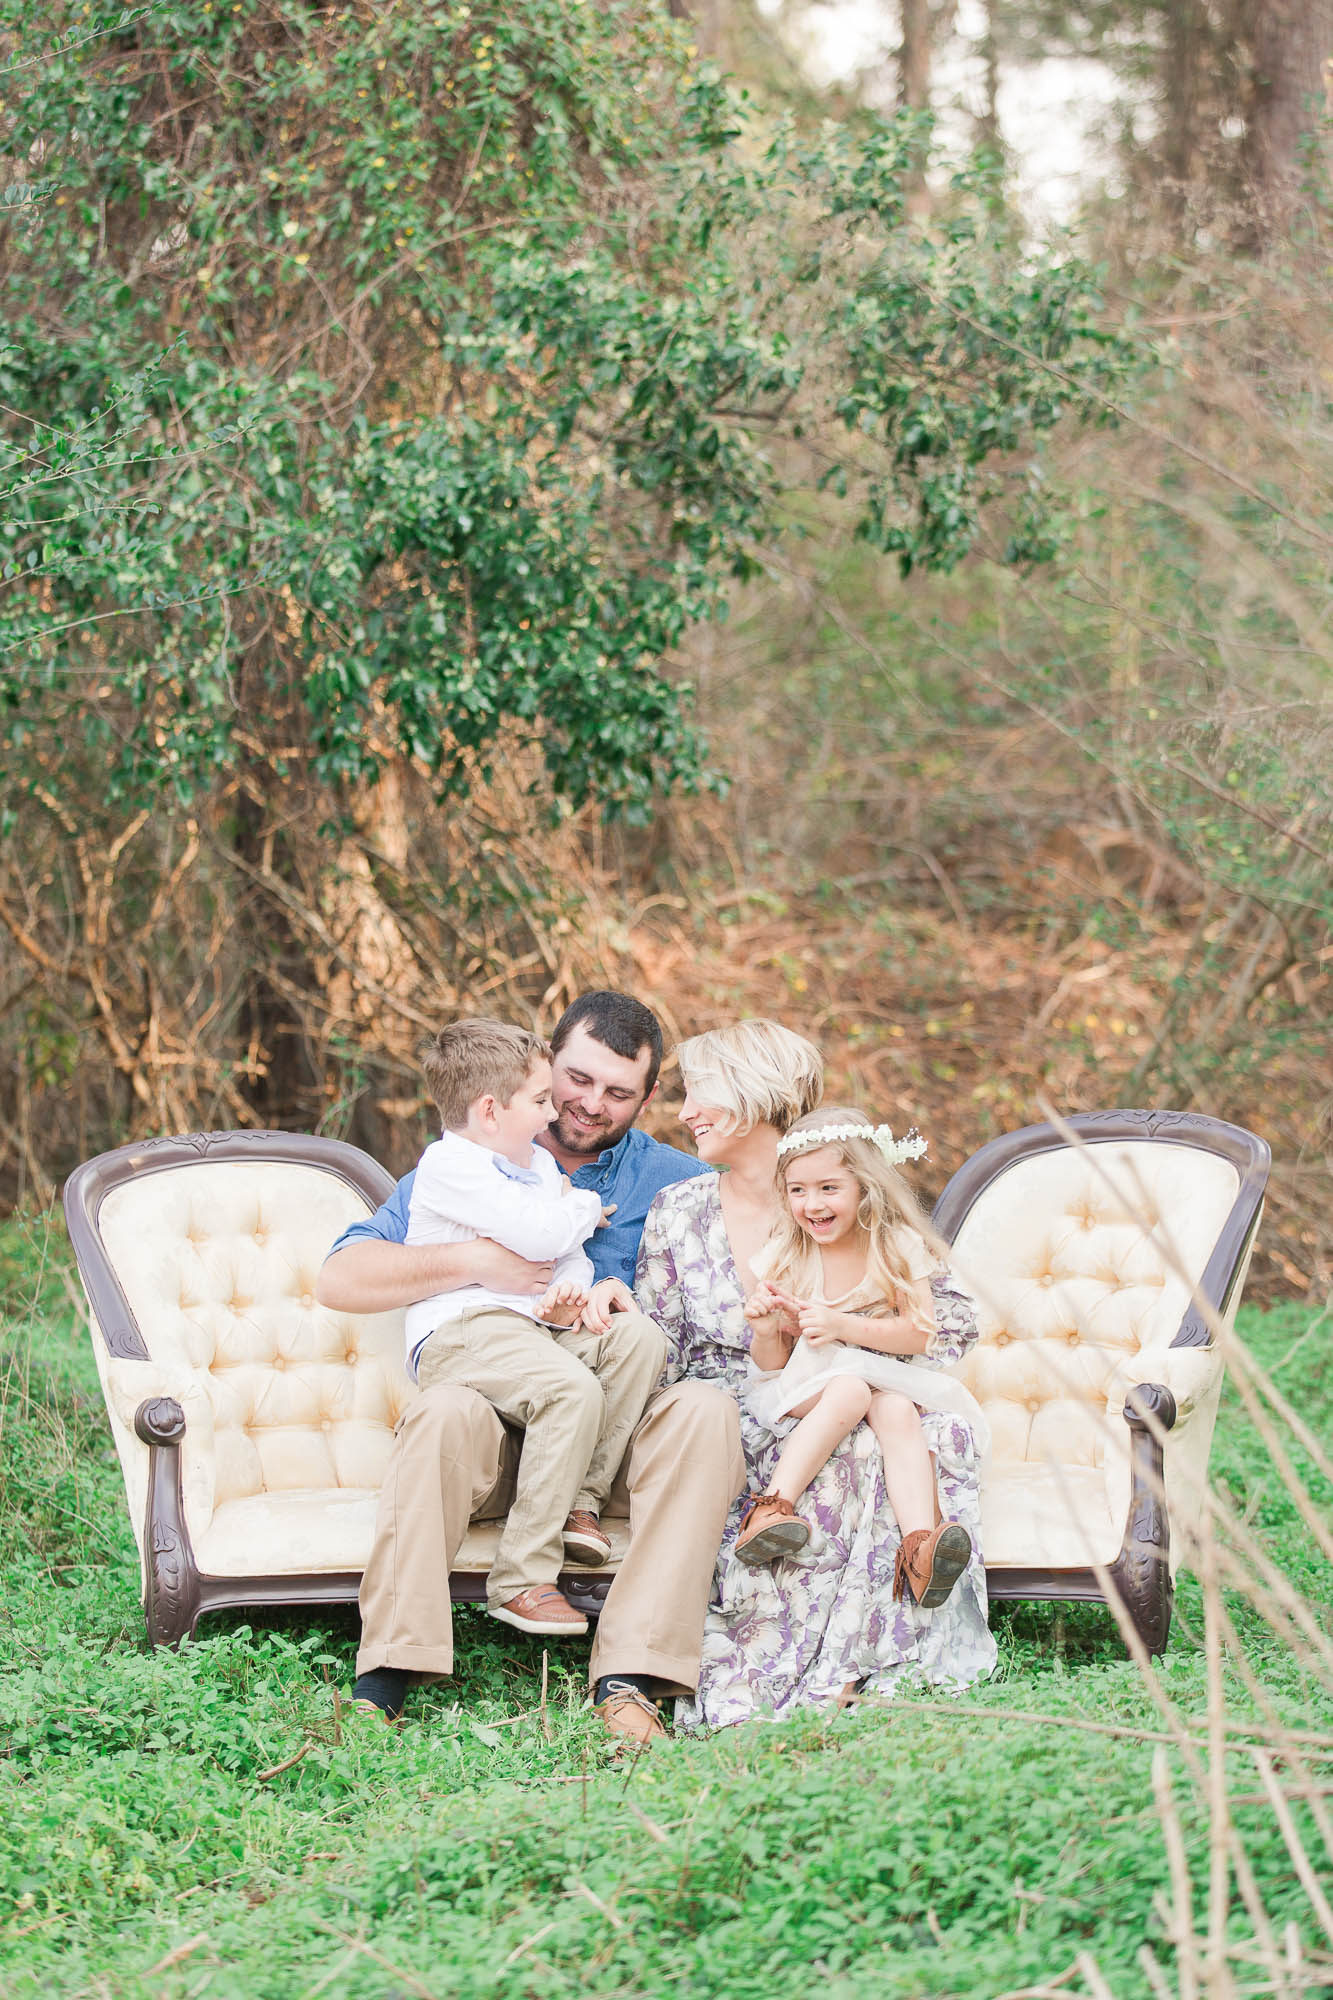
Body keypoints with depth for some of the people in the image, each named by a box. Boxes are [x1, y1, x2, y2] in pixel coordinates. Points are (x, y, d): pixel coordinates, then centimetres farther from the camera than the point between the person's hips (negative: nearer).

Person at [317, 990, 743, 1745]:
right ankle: (383, 1687, -37)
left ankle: (630, 1680, -37)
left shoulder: (673, 1180, 15)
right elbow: (341, 1280, 2)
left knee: (707, 1406, -30)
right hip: (499, 1437, -1)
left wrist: (631, 1299, -13)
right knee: (447, 1408, -34)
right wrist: (476, 1263, -11)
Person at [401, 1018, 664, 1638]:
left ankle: (579, 1500, -9)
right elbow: (539, 1235, -19)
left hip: (534, 1326, 9)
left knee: (638, 1335, -11)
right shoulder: (449, 1165, -9)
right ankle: (521, 1581, -31)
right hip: (456, 1335, -9)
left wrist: (569, 1291, -4)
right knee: (572, 1389, -32)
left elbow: (572, 1254, 21)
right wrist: (582, 1207, 3)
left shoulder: (539, 1163, 22)